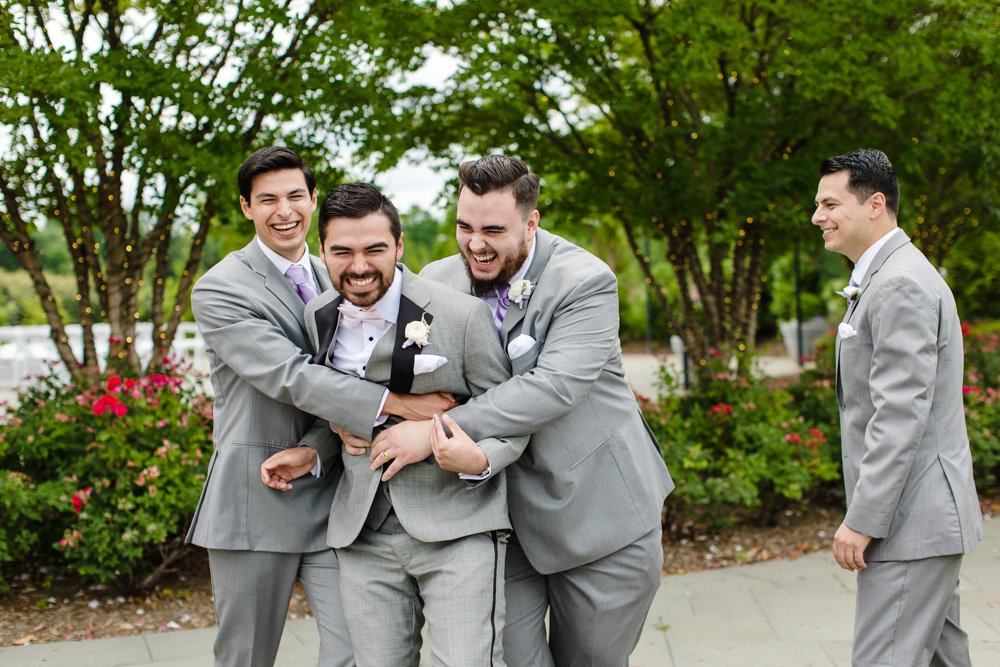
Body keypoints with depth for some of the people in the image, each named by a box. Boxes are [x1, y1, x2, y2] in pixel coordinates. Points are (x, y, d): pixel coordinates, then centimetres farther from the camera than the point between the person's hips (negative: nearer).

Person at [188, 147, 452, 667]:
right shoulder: (219, 290, -7)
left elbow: (344, 382, 8)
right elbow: (290, 376, -20)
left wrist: (311, 450, -13)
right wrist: (396, 403, -28)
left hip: (332, 496, 4)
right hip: (255, 505, -4)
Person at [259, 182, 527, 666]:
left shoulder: (463, 314, -10)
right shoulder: (318, 317, 7)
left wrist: (480, 458, -21)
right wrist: (312, 455, 7)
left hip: (457, 528, -4)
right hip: (363, 533, 5)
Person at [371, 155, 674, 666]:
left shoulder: (586, 283, -15)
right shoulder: (439, 281, 0)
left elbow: (555, 386, -27)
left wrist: (444, 428, -30)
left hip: (599, 512, -3)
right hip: (504, 516, 3)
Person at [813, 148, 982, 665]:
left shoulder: (901, 284, -18)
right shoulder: (883, 278, 16)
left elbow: (902, 414, -24)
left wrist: (862, 520, -22)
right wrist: (866, 513, 21)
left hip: (913, 520, -11)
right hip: (920, 516, 11)